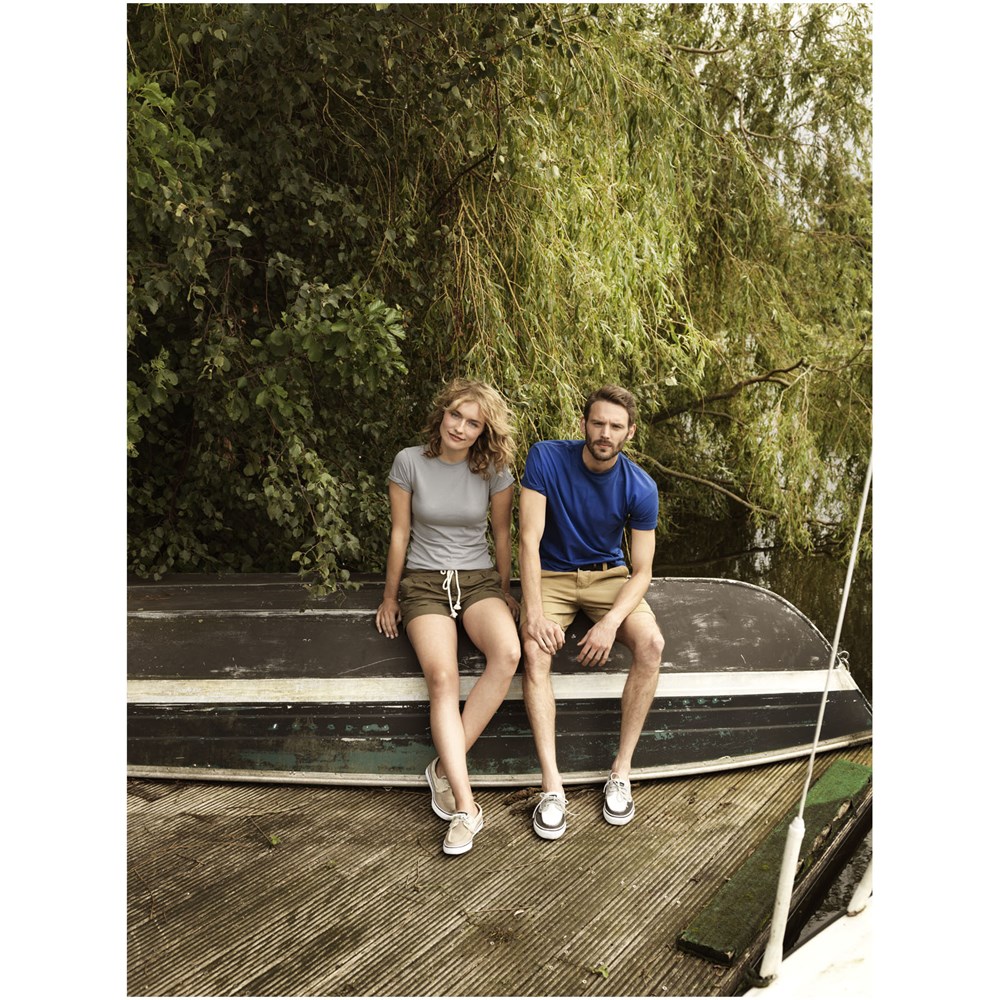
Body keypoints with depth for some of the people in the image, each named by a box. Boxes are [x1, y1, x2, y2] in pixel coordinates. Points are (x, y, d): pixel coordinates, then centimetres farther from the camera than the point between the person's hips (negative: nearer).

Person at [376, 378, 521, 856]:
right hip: (424, 581, -1)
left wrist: (505, 592, 14)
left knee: (508, 653, -31)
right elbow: (399, 533, 3)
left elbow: (502, 534, 9)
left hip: (478, 578, 2)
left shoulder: (493, 468, -2)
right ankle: (466, 807, -28)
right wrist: (390, 597, 9)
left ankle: (445, 766, -17)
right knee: (442, 676, -29)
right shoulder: (409, 462, -5)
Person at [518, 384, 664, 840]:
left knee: (651, 643, -27)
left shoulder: (641, 489, -13)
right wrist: (534, 612, -29)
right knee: (535, 650, -30)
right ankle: (552, 784, -27)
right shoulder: (546, 458, -16)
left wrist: (611, 622, -28)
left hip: (609, 576, 1)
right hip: (551, 575, -1)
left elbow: (642, 571, -10)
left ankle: (621, 770, -15)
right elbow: (530, 539, -19)